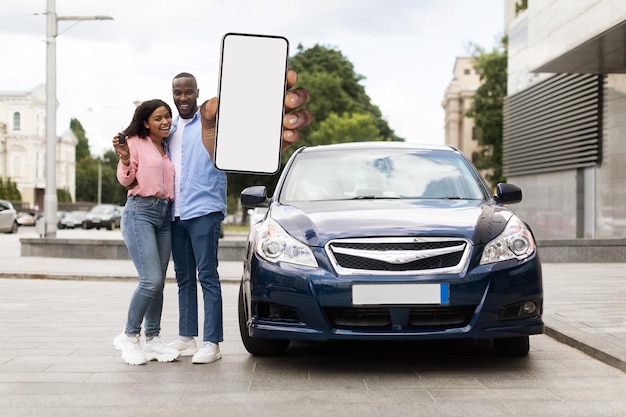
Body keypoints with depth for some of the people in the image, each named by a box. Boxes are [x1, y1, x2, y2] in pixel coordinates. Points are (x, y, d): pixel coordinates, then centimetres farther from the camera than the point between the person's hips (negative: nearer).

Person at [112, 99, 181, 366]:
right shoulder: (135, 143, 0)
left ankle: (152, 340, 11)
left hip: (165, 215, 7)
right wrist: (124, 158, -21)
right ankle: (129, 337, -2)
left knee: (158, 283, 5)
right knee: (151, 280, -16)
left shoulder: (168, 149, 19)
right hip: (140, 212, -7)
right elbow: (126, 180, -5)